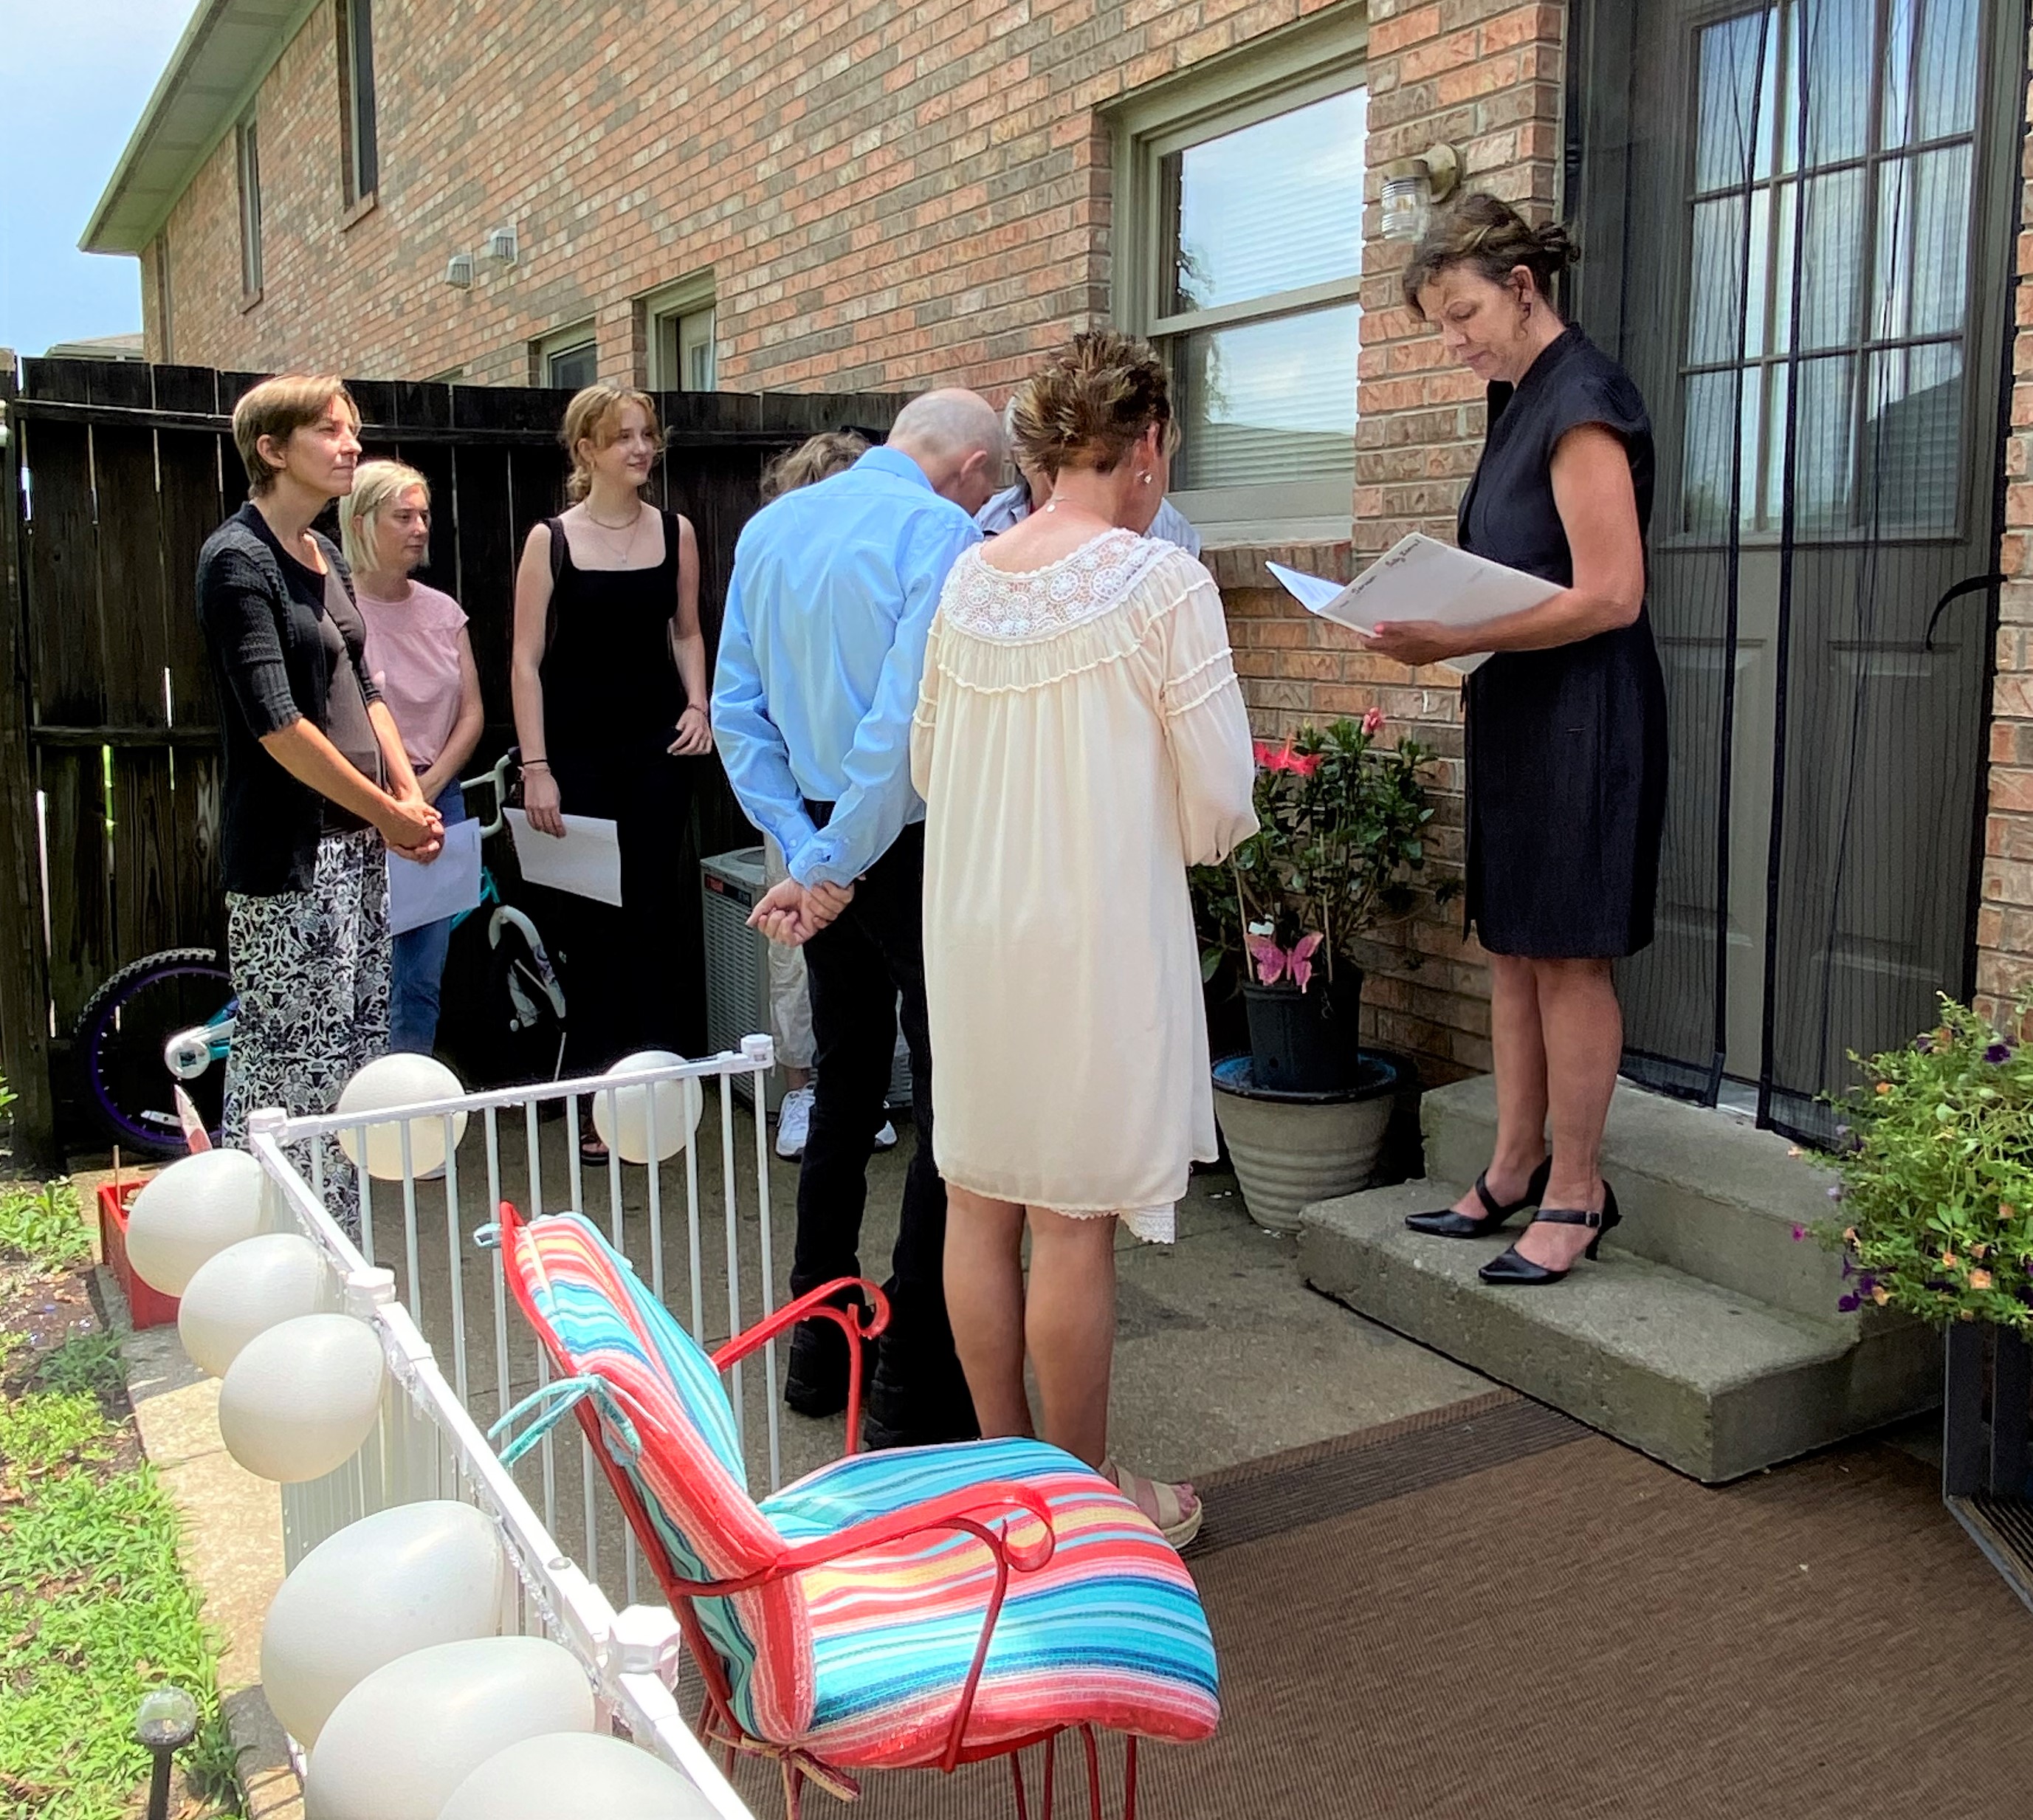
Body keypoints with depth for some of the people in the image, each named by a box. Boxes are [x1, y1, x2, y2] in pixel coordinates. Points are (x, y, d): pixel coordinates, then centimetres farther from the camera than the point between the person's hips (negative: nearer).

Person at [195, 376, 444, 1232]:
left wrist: (411, 795, 3)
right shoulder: (237, 558, -11)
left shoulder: (324, 557, 15)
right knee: (290, 1066, -5)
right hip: (286, 852, -9)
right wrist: (386, 812, -13)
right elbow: (276, 721, -19)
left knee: (355, 1053, 12)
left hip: (355, 841, 9)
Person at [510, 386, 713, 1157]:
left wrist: (697, 705, -1)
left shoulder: (675, 532, 6)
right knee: (586, 925, 2)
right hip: (576, 752, -2)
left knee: (648, 916, 2)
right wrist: (535, 768, -9)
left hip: (656, 748, 2)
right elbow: (527, 659, -3)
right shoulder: (551, 540, -1)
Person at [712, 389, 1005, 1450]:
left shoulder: (768, 529, 8)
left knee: (844, 1094, 19)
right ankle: (915, 1386, 7)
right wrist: (836, 867, -16)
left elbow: (737, 708, 6)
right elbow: (907, 724, -23)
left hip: (826, 852, 7)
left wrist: (806, 852, 1)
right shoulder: (942, 535, -14)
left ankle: (819, 1349, 29)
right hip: (920, 854, -7)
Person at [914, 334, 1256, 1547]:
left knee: (979, 1202, 14)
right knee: (1076, 1225, 4)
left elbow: (928, 762, 12)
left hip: (969, 930, 6)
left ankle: (1003, 1462, 29)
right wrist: (1191, 839, 10)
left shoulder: (969, 579, 4)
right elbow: (1220, 799, -11)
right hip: (1096, 935, -6)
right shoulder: (1161, 581, -12)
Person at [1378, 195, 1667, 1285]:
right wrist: (1428, 626, 6)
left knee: (1566, 954, -3)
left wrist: (1457, 640, -22)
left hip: (1584, 715, -9)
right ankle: (1515, 1172, 21)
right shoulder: (1519, 399, 16)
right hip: (1517, 710, 9)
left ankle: (1576, 1194, 9)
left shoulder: (1581, 402, -13)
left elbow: (1610, 596, -19)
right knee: (1511, 947, 11)